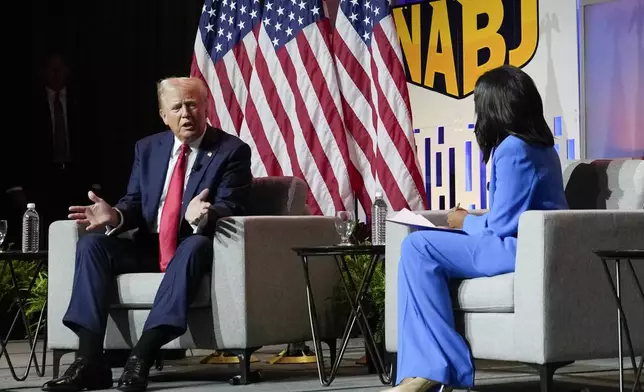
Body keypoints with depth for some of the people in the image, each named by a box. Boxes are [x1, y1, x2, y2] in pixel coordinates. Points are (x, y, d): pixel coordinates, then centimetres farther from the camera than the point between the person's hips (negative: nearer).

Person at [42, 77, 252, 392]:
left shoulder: (233, 151, -4)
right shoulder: (147, 148, 11)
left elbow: (230, 207, -14)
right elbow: (135, 203, 8)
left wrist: (204, 215, -38)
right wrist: (115, 215, -17)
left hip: (195, 247, -5)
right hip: (149, 248, 5)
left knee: (195, 245, -39)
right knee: (91, 243, -18)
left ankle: (142, 357, -46)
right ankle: (90, 361, -29)